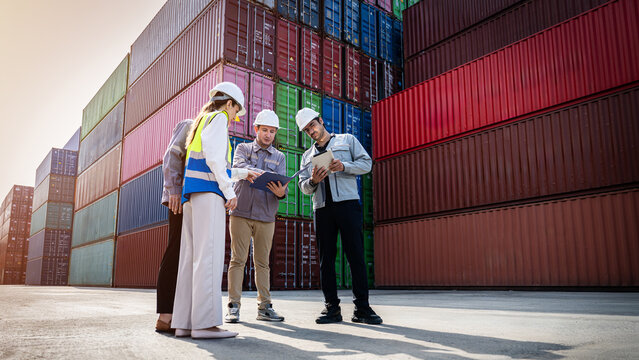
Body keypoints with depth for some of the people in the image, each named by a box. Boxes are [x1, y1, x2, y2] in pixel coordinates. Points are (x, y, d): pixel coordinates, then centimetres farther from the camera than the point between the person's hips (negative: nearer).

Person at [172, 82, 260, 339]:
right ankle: (205, 322, -17)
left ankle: (184, 322, 3)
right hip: (208, 192, -9)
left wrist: (243, 173, 42)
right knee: (208, 254, -14)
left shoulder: (201, 121, 31)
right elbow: (213, 157, -12)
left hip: (191, 193, 9)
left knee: (191, 255, 3)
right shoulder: (219, 118, 4)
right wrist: (229, 190, -12)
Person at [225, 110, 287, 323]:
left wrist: (281, 192, -23)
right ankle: (233, 307, 1)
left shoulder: (279, 157, 15)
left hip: (266, 216, 2)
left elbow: (282, 186, 3)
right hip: (241, 213, -2)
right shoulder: (243, 149, 10)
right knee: (238, 259, -3)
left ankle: (264, 307, 9)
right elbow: (238, 166, -13)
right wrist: (263, 174, -31)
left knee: (262, 262, 5)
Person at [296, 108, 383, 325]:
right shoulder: (307, 156, 23)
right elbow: (303, 187, 14)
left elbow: (366, 163, 5)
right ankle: (332, 308, 5)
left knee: (355, 254, -8)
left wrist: (344, 166, -12)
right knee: (326, 257, 0)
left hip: (347, 203, -3)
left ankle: (362, 307, -4)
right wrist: (313, 181, -9)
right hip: (322, 207, 4)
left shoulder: (347, 140, 15)